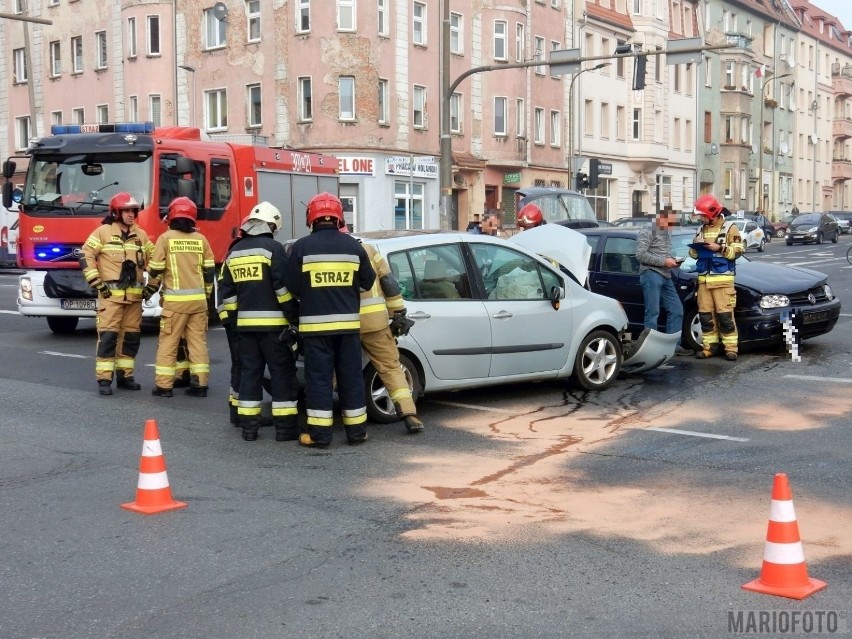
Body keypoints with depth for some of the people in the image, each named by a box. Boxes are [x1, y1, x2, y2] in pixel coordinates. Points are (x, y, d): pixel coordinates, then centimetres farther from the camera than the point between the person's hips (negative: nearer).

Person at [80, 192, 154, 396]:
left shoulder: (141, 235, 12)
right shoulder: (103, 232, -3)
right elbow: (86, 256, -5)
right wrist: (97, 283, -10)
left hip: (134, 295, 5)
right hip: (111, 293, -5)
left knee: (131, 336, 8)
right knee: (108, 336, -9)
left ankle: (125, 375, 18)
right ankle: (104, 379, -5)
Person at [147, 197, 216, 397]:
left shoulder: (165, 238, -3)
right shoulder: (201, 239, 6)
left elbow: (156, 269, -1)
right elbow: (209, 270, 10)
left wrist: (150, 289, 17)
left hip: (175, 299, -3)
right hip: (198, 299, 3)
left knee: (168, 342, 3)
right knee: (198, 341, 7)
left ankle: (163, 385, 3)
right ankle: (200, 384, 7)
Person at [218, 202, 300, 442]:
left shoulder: (234, 252, 14)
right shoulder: (273, 248, -8)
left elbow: (226, 291, 15)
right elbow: (283, 287, -15)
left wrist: (229, 318, 19)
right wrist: (294, 317, -10)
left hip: (245, 323, 6)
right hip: (273, 323, -6)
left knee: (249, 371, 11)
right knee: (282, 373, 0)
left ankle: (248, 426, 11)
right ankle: (285, 427, 0)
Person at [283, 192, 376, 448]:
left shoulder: (302, 246, -5)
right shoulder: (353, 245, 2)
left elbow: (292, 286, -3)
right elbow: (368, 281, 8)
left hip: (315, 323, -2)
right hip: (348, 322, 2)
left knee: (319, 378, 3)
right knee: (351, 376, 10)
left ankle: (319, 433, 4)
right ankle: (356, 431, 15)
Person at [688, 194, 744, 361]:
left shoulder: (730, 228, 2)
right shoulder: (701, 230, 17)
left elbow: (737, 251, -6)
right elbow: (693, 253, 21)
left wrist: (720, 248, -17)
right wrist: (695, 249, -2)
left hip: (722, 279, -5)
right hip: (703, 279, 5)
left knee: (725, 314, -7)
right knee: (705, 314, 3)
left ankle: (731, 347, -1)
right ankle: (710, 346, 11)